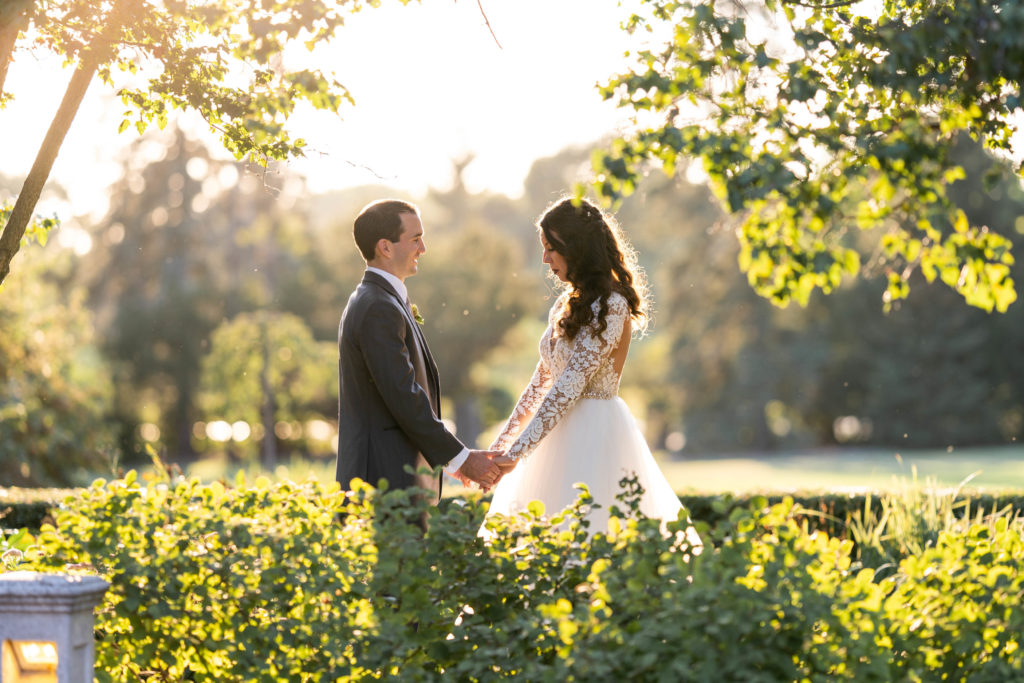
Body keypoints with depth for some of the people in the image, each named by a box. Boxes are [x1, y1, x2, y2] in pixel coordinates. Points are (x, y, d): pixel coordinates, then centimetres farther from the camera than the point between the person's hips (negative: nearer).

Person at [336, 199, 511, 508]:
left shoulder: (369, 302, 17)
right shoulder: (379, 309, -15)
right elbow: (404, 399, -19)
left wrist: (448, 457, 19)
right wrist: (461, 459, -13)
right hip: (386, 481, -10)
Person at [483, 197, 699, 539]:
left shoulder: (609, 305, -15)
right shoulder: (570, 303, 13)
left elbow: (569, 386, -21)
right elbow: (544, 380, 18)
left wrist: (516, 453, -23)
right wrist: (502, 442, 16)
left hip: (594, 434, -9)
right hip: (567, 432, 9)